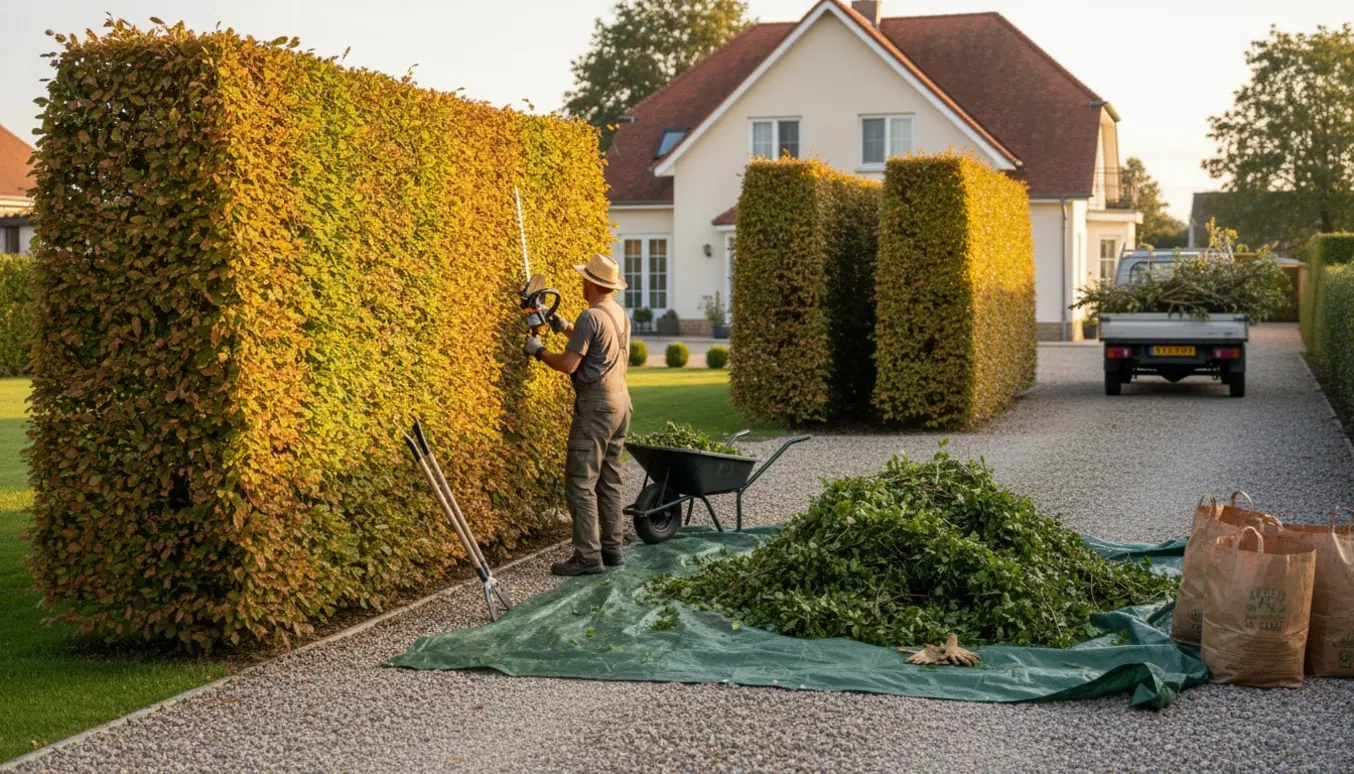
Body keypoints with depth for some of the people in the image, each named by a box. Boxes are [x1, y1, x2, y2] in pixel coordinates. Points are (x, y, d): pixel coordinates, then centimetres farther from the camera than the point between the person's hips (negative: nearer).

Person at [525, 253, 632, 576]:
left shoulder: (591, 317, -16)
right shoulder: (621, 314, 13)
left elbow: (568, 364, -18)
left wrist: (538, 351, -2)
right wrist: (567, 328, 28)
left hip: (596, 405, -9)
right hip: (620, 401, 9)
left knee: (581, 482, -6)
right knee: (609, 480, 14)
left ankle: (588, 556, -9)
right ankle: (613, 547, 17)